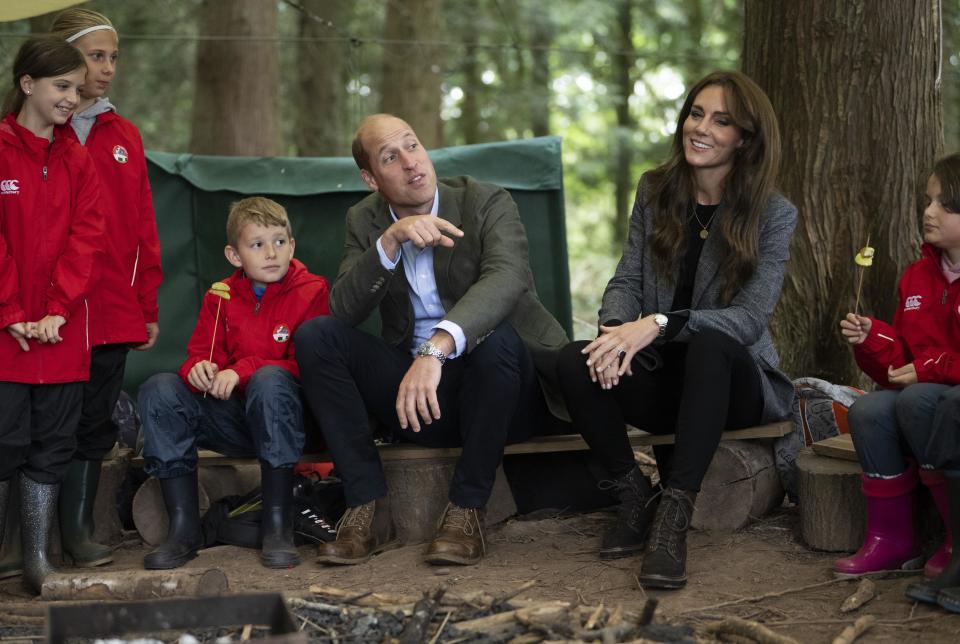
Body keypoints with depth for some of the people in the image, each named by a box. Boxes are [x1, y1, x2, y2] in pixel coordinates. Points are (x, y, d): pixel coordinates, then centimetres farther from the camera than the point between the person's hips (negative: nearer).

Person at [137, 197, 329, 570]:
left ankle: (278, 525, -33)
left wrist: (243, 370, -24)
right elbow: (200, 354, 6)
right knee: (159, 389, -16)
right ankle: (183, 528, -20)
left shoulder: (311, 292, -4)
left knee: (270, 379, -36)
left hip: (285, 416, -4)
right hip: (233, 419, 4)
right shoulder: (220, 298, 9)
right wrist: (198, 369, -19)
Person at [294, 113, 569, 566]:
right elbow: (344, 309, -10)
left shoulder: (487, 203, -9)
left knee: (496, 337, -36)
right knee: (314, 337, -14)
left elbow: (506, 279, -30)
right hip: (416, 393, 4)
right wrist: (391, 240, -25)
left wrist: (436, 348, -46)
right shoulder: (365, 222, 5)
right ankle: (369, 508, -15)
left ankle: (465, 510, -22)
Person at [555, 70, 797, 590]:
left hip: (731, 381, -3)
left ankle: (674, 514, -37)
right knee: (575, 361, -27)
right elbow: (627, 280, 3)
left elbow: (749, 318, -16)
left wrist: (659, 324, -31)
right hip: (660, 376, 3)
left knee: (709, 343, -39)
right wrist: (617, 332, -22)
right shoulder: (656, 191, 8)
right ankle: (633, 496, -9)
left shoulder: (773, 215, -5)